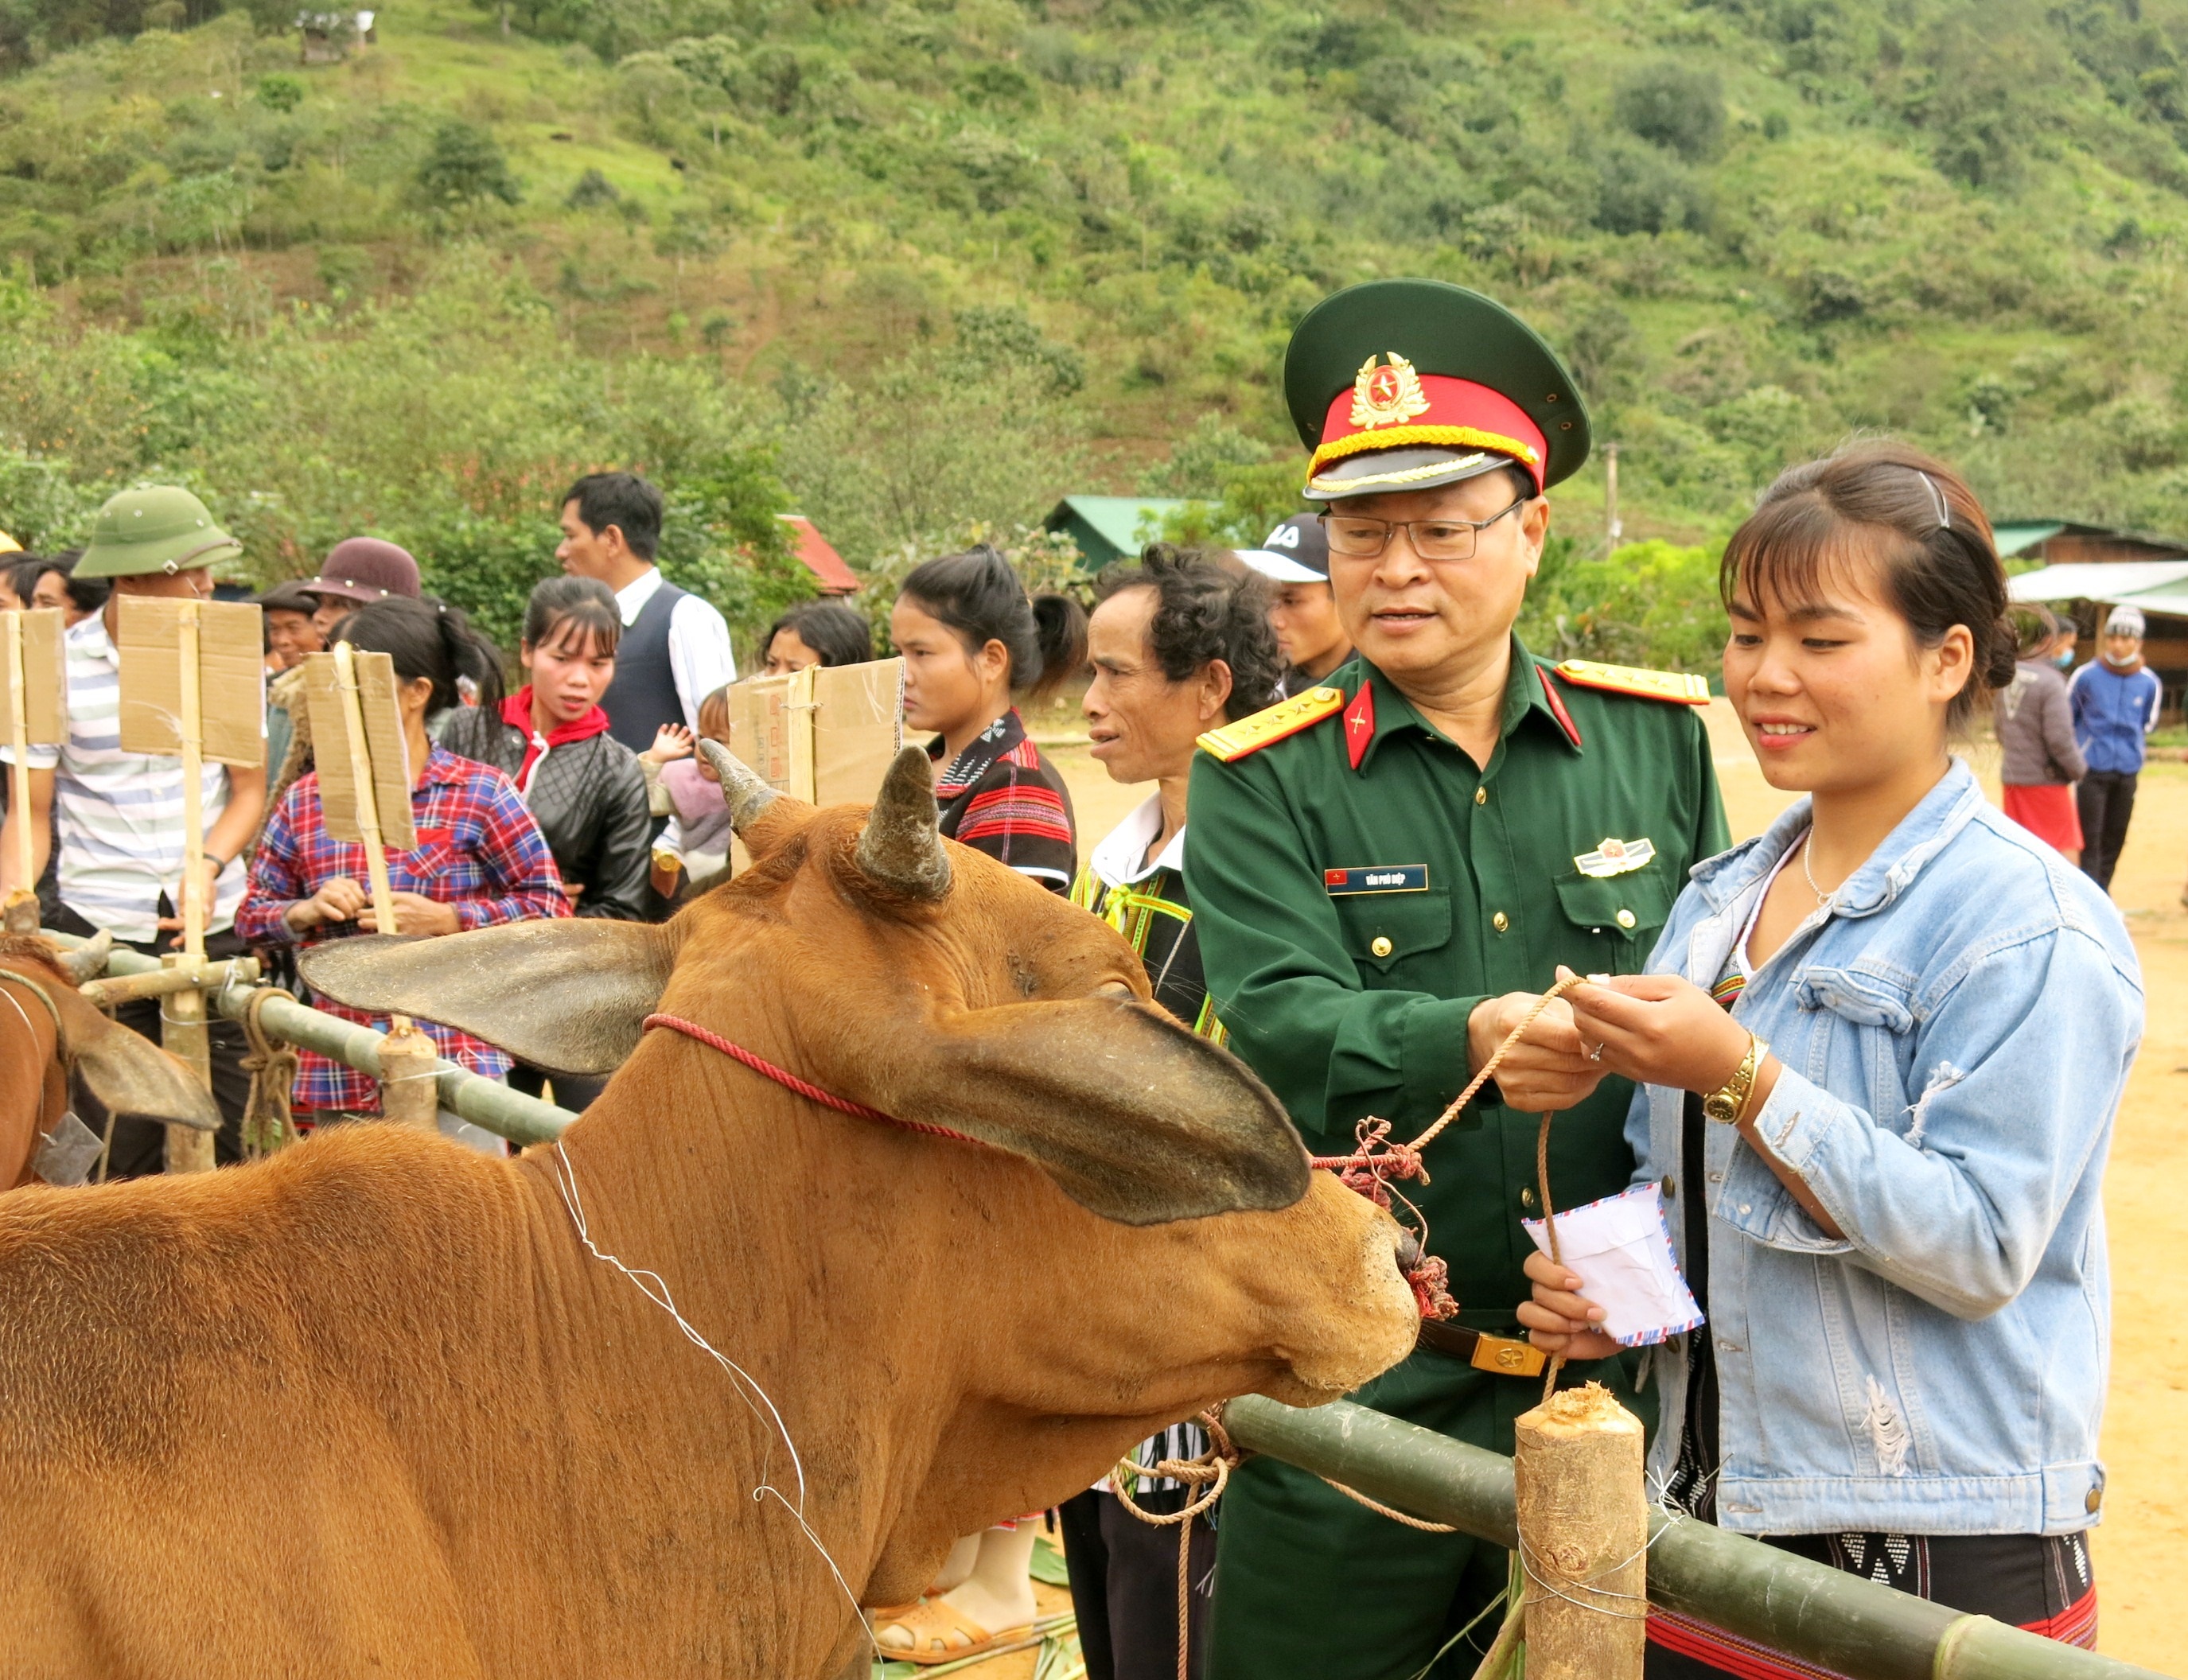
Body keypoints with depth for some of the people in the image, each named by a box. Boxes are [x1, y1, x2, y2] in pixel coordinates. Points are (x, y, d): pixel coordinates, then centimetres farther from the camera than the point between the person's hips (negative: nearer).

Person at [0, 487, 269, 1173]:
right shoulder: (57, 665, -2)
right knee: (118, 1152, -1)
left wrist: (209, 864, -12)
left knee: (228, 1140, -1)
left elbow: (250, 789, 6)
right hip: (99, 931, -1)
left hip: (215, 927, 1)